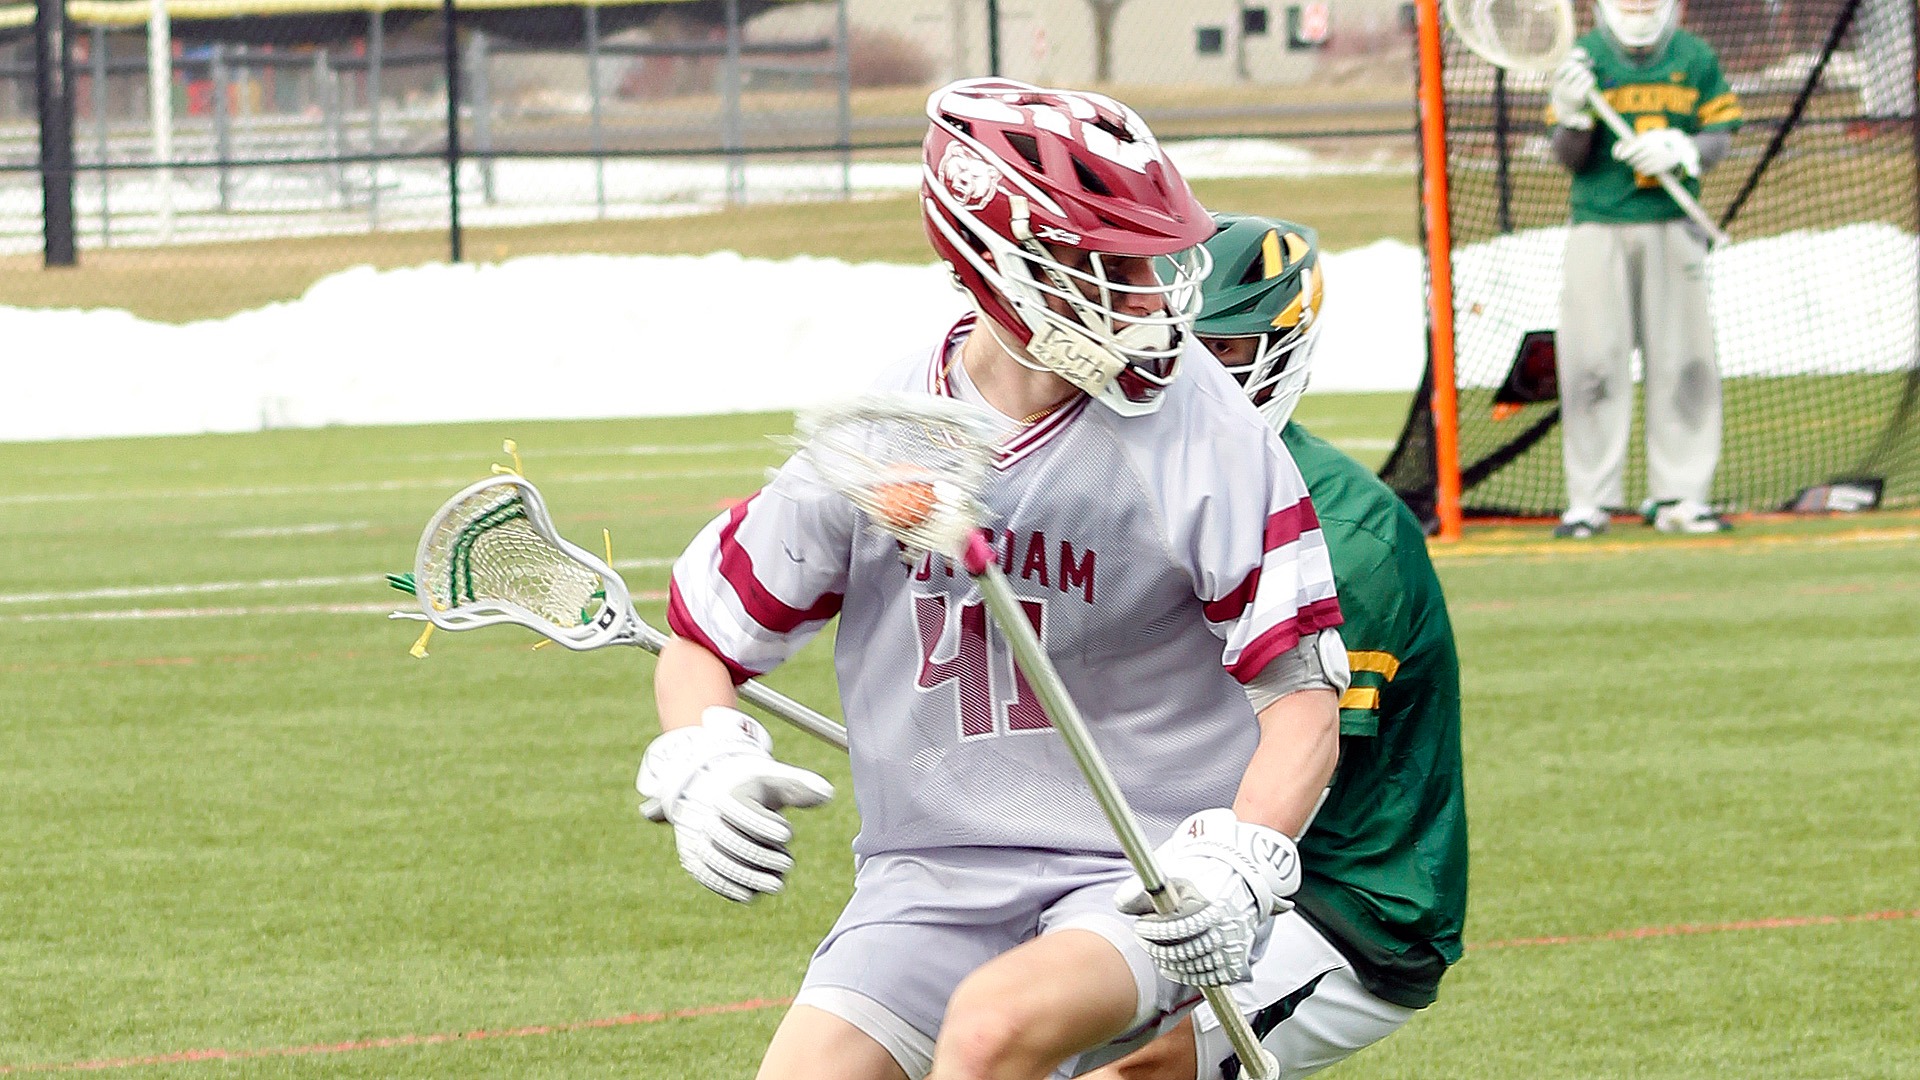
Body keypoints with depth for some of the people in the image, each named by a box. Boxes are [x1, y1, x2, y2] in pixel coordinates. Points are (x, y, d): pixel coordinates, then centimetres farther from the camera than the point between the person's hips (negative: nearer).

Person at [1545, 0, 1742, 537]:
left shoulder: (1695, 58, 4)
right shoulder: (1586, 58, 0)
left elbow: (1720, 134, 5)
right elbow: (1570, 158, -1)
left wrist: (1679, 150, -15)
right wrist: (1572, 114, -21)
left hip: (1673, 228, 2)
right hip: (1599, 227, -2)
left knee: (1682, 363, 2)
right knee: (1592, 362, -3)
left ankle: (1677, 496, 9)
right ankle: (1589, 501, 3)